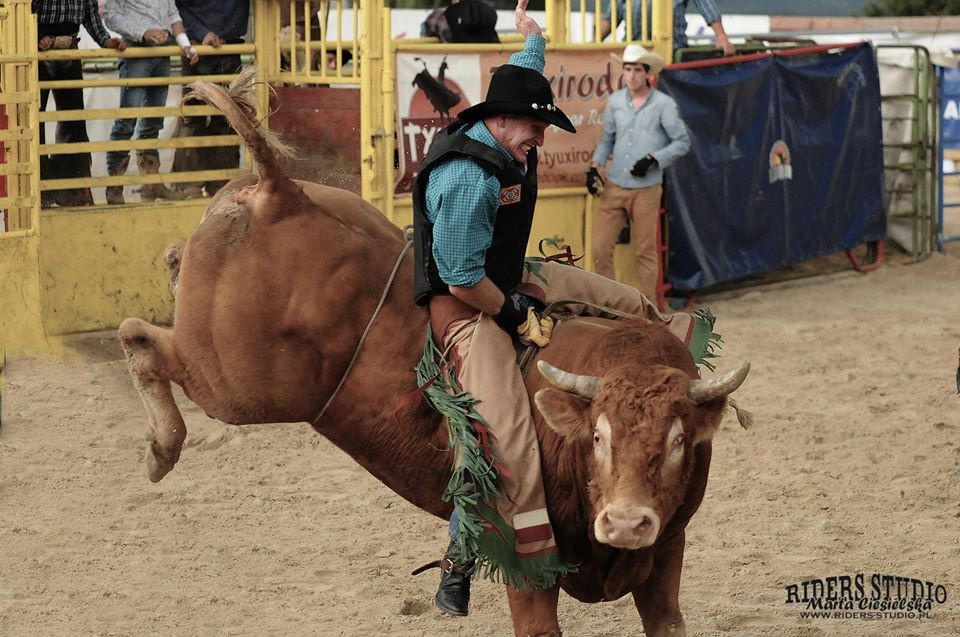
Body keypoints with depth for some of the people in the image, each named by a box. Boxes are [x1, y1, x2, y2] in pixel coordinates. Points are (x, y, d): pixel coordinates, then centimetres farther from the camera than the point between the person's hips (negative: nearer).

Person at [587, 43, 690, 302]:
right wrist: (595, 166, 3)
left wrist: (653, 159, -12)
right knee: (600, 248, -2)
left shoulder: (663, 104, -3)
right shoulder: (615, 101, 8)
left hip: (646, 190, -3)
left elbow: (682, 142, 0)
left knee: (646, 251, 3)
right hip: (614, 187, 3)